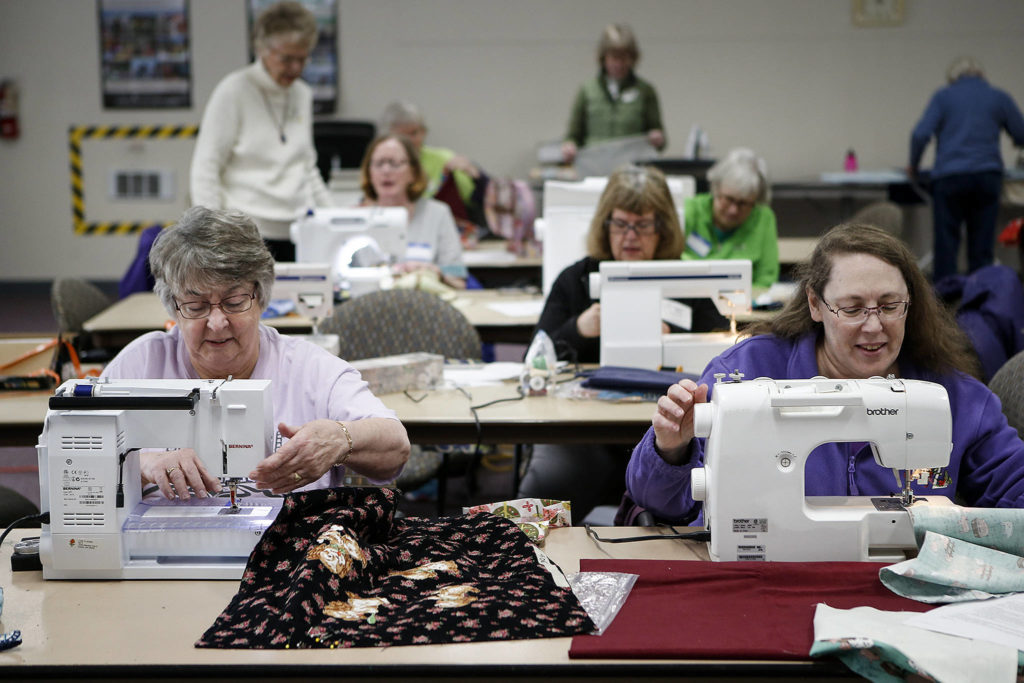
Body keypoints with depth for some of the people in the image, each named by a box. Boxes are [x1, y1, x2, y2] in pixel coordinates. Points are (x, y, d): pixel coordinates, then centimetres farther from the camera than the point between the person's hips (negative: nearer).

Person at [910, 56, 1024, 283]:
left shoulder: (943, 96, 7)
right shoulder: (999, 98, 12)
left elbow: (920, 134, -4)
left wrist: (913, 166, 10)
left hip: (949, 177, -1)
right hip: (987, 176, 2)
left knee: (946, 241, 2)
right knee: (982, 245, 6)